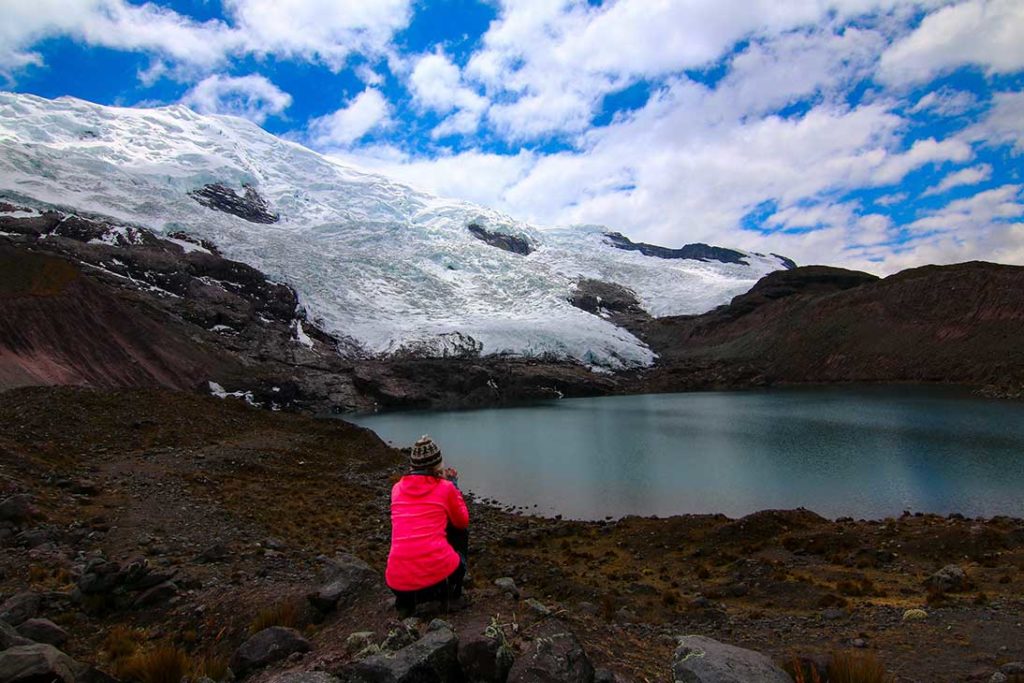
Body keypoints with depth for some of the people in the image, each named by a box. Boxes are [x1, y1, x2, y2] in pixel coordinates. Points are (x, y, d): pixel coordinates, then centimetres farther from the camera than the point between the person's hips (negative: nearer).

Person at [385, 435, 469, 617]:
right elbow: (462, 522, 16)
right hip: (438, 572, -3)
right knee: (460, 531, 27)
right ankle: (452, 595, 23)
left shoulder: (397, 488, 10)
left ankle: (406, 600, 18)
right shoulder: (446, 487, 0)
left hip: (398, 581, 4)